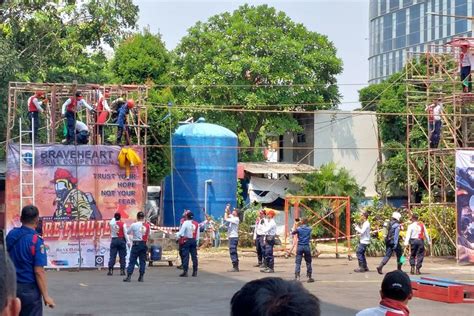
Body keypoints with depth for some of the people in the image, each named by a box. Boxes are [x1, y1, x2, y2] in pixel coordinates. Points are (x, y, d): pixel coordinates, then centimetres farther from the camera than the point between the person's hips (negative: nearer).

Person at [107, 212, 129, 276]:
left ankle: (110, 270, -4)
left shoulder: (111, 224, 1)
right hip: (121, 240, -2)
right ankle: (122, 270, 1)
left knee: (112, 256, 2)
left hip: (114, 240, 2)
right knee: (122, 256, 3)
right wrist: (128, 242, -4)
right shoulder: (123, 224, -6)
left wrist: (114, 218, 37)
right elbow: (125, 233, -7)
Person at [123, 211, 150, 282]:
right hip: (144, 244, 3)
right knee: (142, 261, 9)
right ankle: (141, 277, 7)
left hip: (136, 244, -3)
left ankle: (129, 276, -8)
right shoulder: (147, 225, 1)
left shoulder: (134, 225, -8)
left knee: (132, 261, -1)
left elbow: (128, 232, 4)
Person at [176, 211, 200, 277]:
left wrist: (177, 235, 10)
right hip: (194, 240, 5)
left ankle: (185, 271, -7)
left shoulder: (185, 223, -9)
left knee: (185, 256, -3)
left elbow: (181, 233, -10)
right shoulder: (196, 224, 7)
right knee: (194, 256, 7)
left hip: (186, 240, -4)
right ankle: (195, 272, 8)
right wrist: (197, 243, 16)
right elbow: (198, 235, 9)